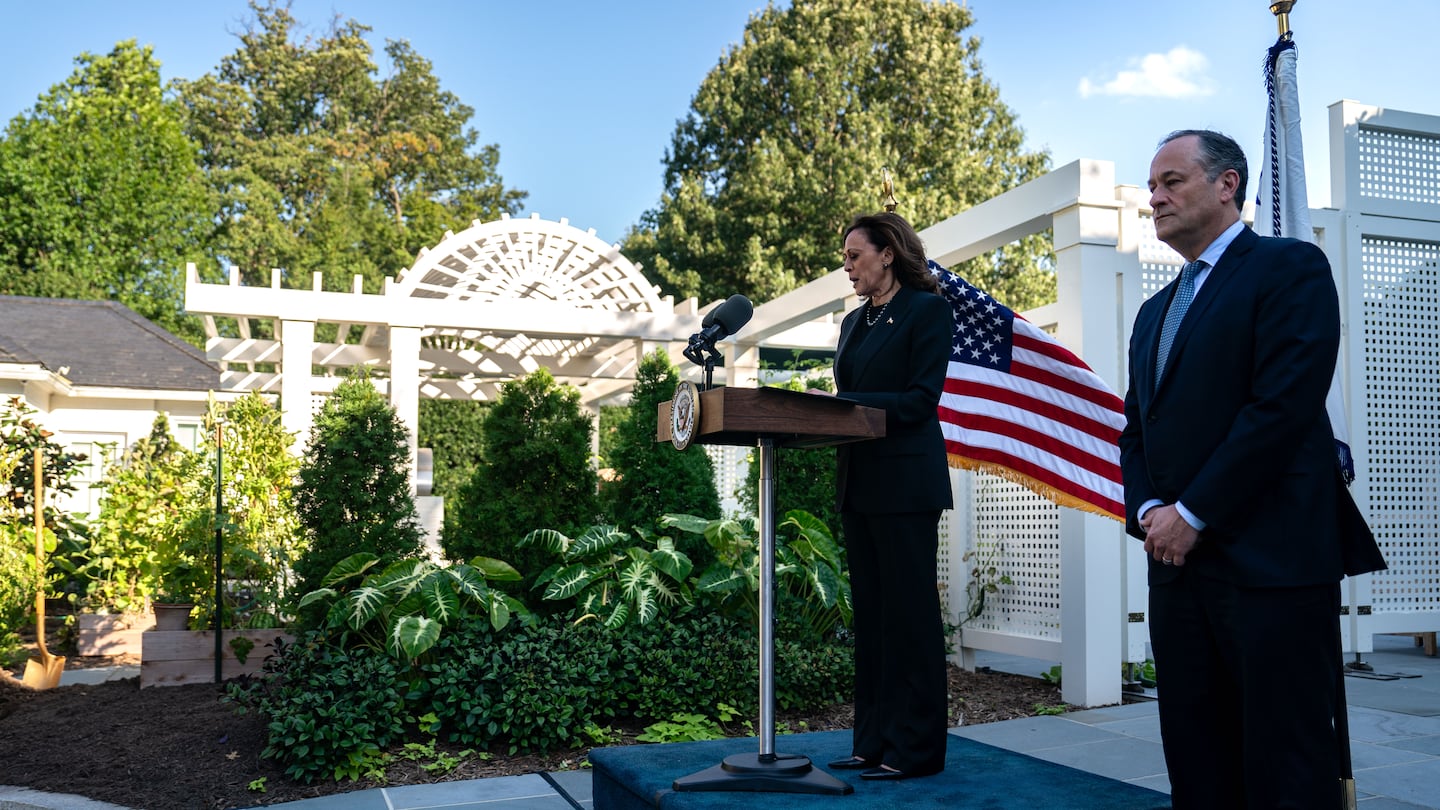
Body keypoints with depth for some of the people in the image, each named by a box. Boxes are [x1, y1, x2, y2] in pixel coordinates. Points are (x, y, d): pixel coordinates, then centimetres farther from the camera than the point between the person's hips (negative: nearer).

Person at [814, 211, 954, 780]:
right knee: (869, 612, 11)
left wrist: (839, 404, -18)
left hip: (906, 482, -8)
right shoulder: (854, 321, 18)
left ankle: (913, 749, 6)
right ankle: (874, 742, 19)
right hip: (858, 482, 8)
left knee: (908, 613, -3)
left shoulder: (928, 309, -5)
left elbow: (920, 399, -14)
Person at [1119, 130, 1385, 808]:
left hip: (1270, 562, -7)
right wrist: (1148, 511, -1)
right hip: (1177, 564, 7)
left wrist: (1192, 514, -13)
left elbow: (1283, 406, -14)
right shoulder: (1154, 312, 22)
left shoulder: (1291, 268, -2)